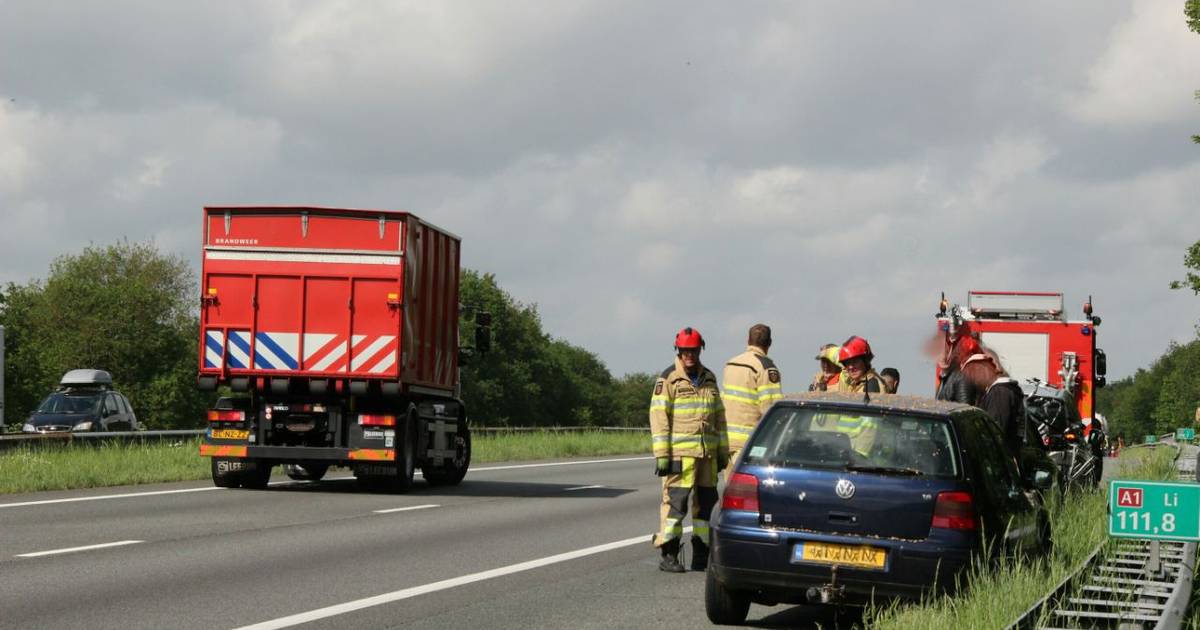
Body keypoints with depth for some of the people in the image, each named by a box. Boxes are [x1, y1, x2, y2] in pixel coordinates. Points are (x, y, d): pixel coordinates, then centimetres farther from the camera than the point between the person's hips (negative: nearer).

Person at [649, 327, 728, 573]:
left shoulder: (708, 378, 15)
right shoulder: (668, 379, -3)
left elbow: (719, 416, 21)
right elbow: (658, 417, -7)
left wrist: (722, 450, 17)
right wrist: (662, 454, -14)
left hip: (707, 452, 6)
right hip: (680, 453, -6)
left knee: (706, 502, 8)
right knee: (675, 502, -8)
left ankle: (701, 556, 15)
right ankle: (668, 555, -3)